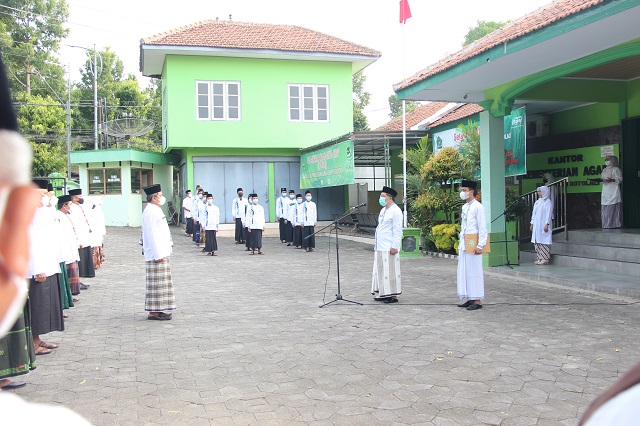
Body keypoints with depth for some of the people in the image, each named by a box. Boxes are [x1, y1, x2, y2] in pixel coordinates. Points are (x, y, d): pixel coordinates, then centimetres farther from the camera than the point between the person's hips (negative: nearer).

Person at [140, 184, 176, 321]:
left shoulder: (155, 210, 17)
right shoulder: (150, 212, -15)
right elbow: (151, 234, -20)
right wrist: (158, 254, -22)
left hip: (161, 252, 10)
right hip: (156, 253, -10)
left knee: (161, 282, 13)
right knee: (156, 282, -6)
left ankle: (156, 310, 19)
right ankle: (153, 312, -2)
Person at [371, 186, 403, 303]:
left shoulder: (395, 211, -9)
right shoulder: (383, 210, 18)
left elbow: (397, 231, -14)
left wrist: (395, 246, -18)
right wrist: (376, 243, 19)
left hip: (389, 248, -9)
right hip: (380, 247, 9)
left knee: (390, 271, -4)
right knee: (380, 271, 12)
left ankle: (393, 295, 2)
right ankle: (382, 294, 19)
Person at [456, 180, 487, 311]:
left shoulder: (477, 207, -10)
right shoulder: (465, 207, 15)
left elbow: (482, 228, -13)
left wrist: (480, 246, -18)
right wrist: (461, 243, 16)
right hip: (463, 245, 9)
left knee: (475, 272, -4)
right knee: (464, 272, 10)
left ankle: (477, 301, 3)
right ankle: (470, 299, 18)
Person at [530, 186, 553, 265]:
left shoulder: (548, 202, -5)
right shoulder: (537, 202, 17)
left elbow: (549, 214, -12)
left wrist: (547, 224, -19)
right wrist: (532, 224, 16)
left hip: (543, 226, -8)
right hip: (536, 226, 8)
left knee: (544, 242, -8)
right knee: (537, 242, 6)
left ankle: (545, 259, -5)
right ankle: (539, 258, 11)